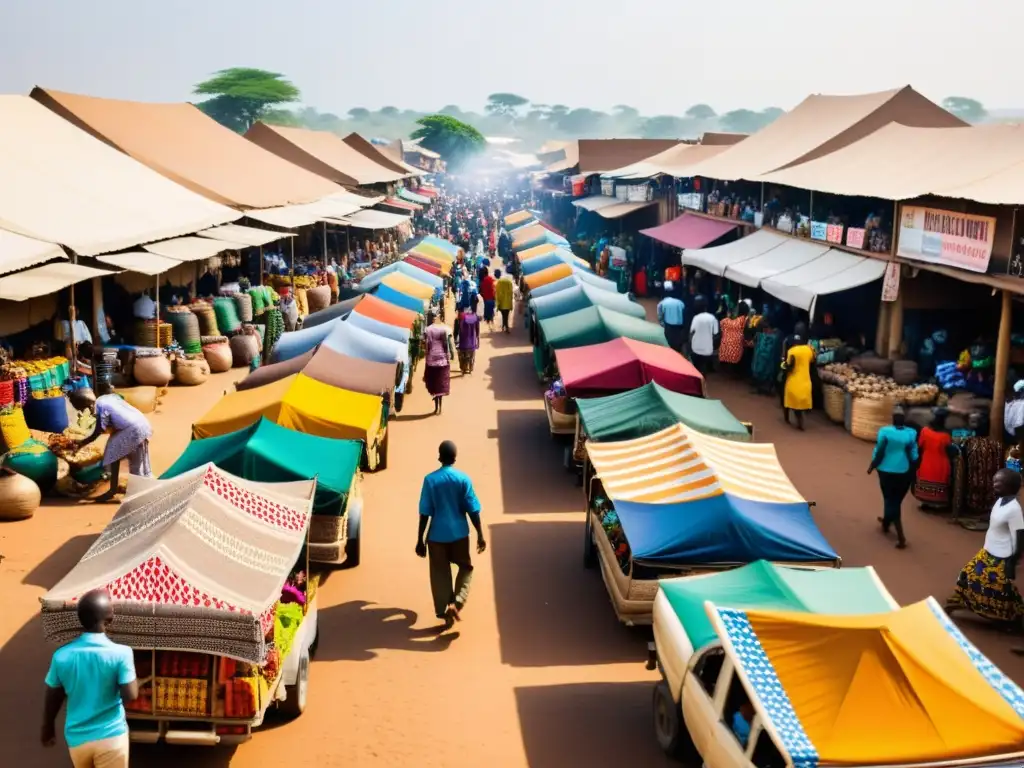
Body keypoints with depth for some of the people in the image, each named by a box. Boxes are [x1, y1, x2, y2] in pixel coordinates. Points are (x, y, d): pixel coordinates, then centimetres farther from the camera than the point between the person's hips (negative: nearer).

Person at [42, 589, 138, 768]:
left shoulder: (62, 656, -9)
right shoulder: (120, 653, -20)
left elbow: (52, 699, 2)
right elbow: (131, 695, -17)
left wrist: (47, 728, 19)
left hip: (77, 737, 4)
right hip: (110, 736, -4)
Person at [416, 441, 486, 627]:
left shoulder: (430, 480, -9)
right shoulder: (463, 478, -8)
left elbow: (425, 513, -7)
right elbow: (473, 510, -7)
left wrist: (420, 540, 0)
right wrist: (480, 535, 2)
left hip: (437, 535, 0)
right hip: (459, 533, 0)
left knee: (440, 574, 12)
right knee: (465, 567, 19)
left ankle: (445, 612, 16)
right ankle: (457, 602, 0)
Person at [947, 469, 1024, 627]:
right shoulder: (1000, 500, 0)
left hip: (1001, 559, -9)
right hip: (988, 552, 9)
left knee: (1002, 591, 6)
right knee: (970, 576, 18)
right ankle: (954, 605, 34)